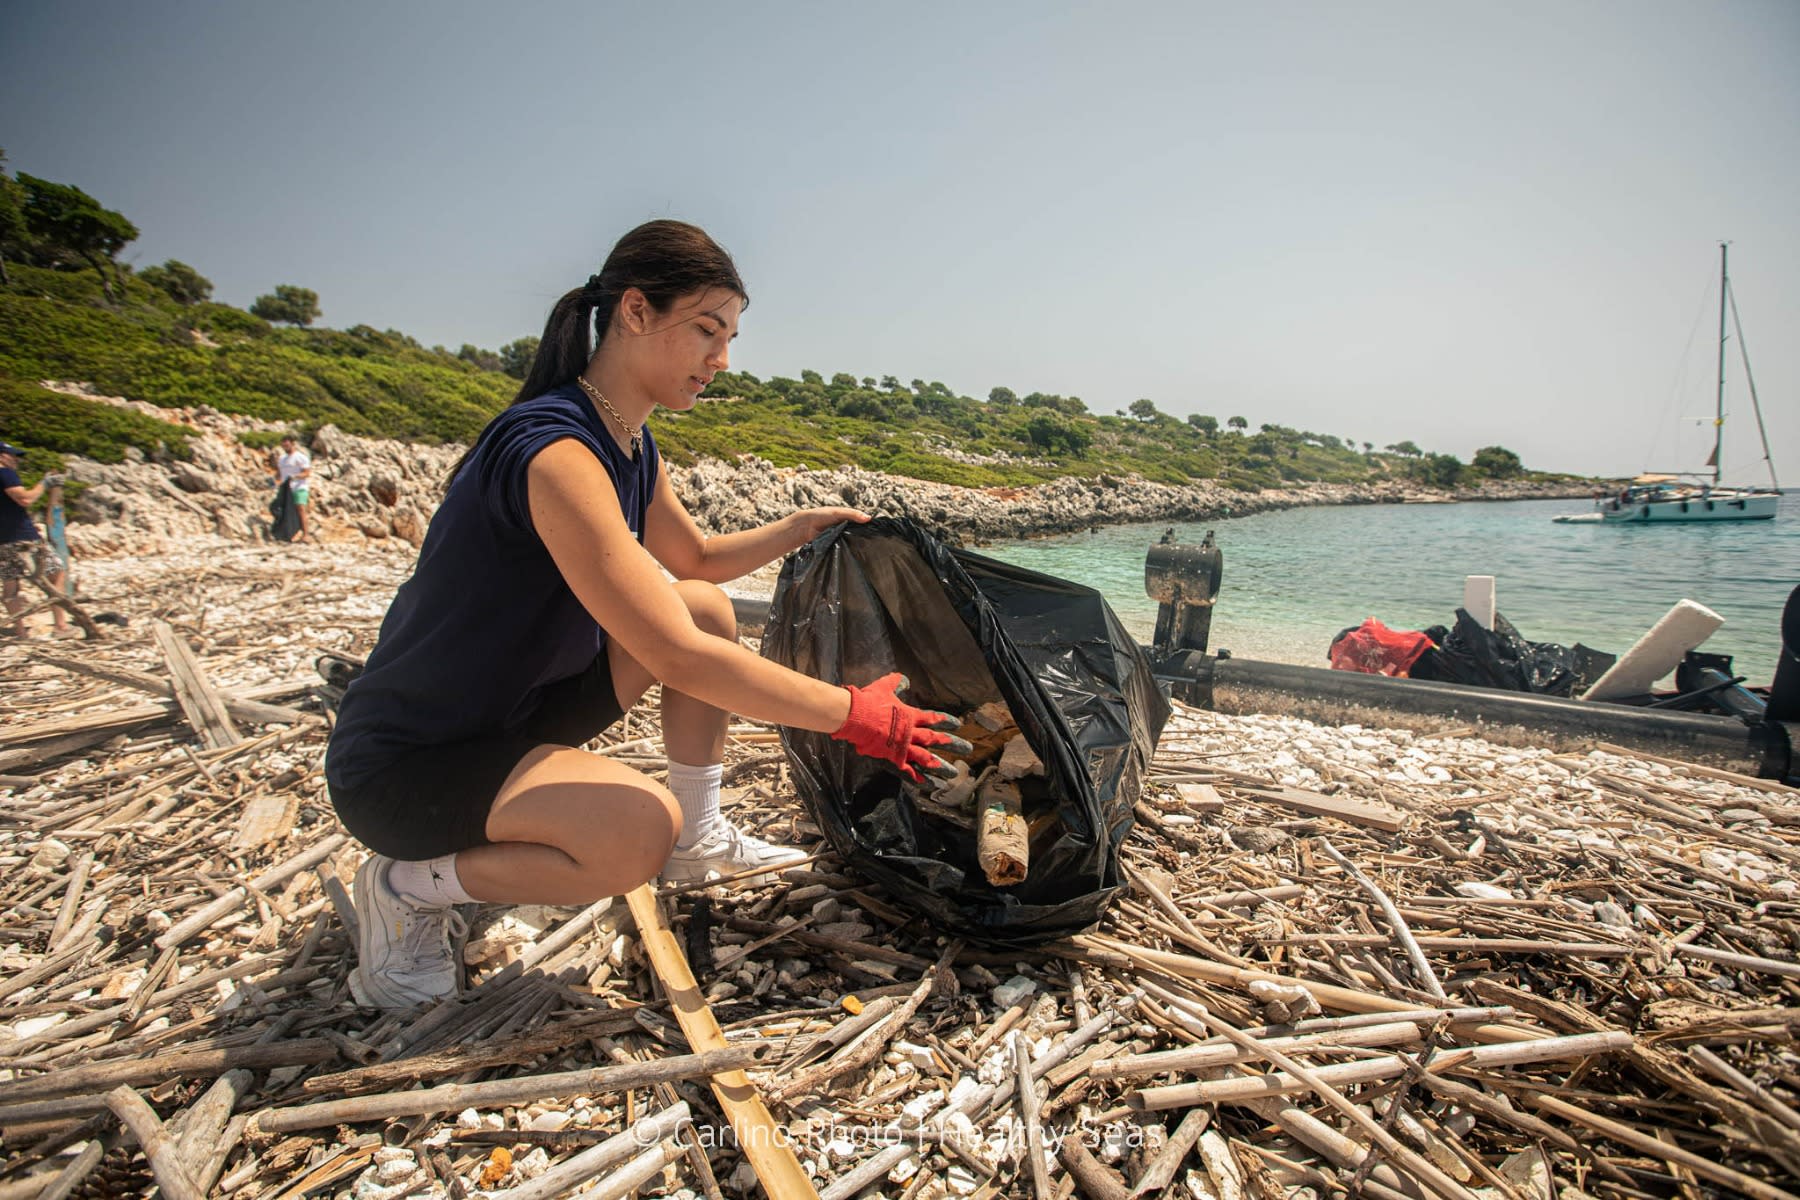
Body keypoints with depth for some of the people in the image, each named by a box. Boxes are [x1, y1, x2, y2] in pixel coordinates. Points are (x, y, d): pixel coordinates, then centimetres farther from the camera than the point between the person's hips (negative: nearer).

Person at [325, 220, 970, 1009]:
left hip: (519, 707, 10)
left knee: (707, 607, 5)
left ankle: (698, 840, 14)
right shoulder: (555, 451, -28)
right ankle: (410, 886, -5)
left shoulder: (632, 448, 1)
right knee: (639, 829, -33)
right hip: (405, 762, -9)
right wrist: (853, 715, -26)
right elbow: (678, 659, -33)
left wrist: (802, 527, 6)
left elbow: (696, 557, 20)